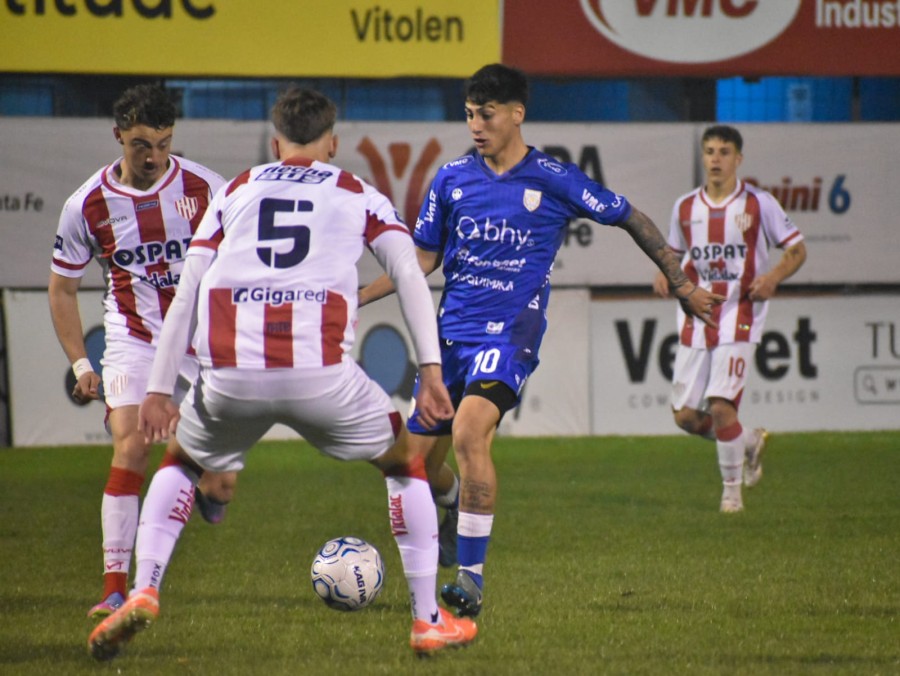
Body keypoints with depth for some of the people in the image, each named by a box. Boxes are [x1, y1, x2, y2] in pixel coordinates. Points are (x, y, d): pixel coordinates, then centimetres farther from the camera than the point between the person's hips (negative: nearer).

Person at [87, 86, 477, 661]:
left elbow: (186, 292, 17)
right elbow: (409, 274, 4)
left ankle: (144, 592, 10)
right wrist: (431, 370, -1)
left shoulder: (235, 192, 23)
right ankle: (429, 621, 20)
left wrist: (160, 390, 16)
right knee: (404, 463, 23)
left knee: (181, 465, 30)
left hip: (229, 375, 2)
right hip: (321, 374, -2)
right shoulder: (361, 197, 19)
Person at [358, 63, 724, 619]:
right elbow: (423, 259, 14)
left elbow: (630, 219, 7)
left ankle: (473, 576, -22)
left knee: (468, 432, -28)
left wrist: (682, 286, 9)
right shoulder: (452, 179, 6)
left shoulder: (555, 181, -4)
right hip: (451, 331, 5)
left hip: (511, 333, -5)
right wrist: (355, 298, 3)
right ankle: (458, 514, 41)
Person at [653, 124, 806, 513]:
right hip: (696, 318, 4)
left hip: (739, 319, -4)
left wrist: (773, 277, -17)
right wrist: (665, 275, -3)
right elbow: (674, 254, 20)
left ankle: (732, 488, 5)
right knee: (686, 415, 2)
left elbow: (797, 250, 2)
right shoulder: (686, 207, 7)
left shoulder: (758, 204, -4)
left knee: (720, 405, -16)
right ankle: (749, 443, 30)